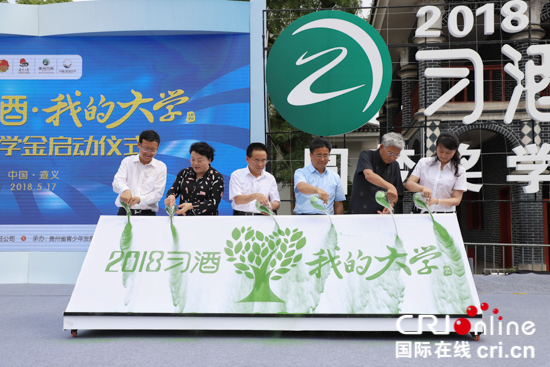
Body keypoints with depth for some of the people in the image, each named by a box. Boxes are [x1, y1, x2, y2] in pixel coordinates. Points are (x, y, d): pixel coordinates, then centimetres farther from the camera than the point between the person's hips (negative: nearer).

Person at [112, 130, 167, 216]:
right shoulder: (127, 161, 11)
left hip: (148, 213, 0)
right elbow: (117, 183, -3)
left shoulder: (161, 167, 9)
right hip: (125, 212, 0)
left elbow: (158, 193, 1)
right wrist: (125, 190, -27)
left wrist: (139, 199, -18)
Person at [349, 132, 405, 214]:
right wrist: (390, 187, -37)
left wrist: (391, 204, -3)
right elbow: (369, 175, -23)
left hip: (382, 214, 4)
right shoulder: (366, 155, -3)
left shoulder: (395, 165, 14)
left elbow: (396, 194, 19)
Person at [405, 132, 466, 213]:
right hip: (420, 212, 1)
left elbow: (457, 200, 0)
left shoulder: (459, 171, 5)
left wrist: (437, 201, -19)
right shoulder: (424, 162, 8)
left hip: (445, 216, -1)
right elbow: (409, 184, 1)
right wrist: (423, 188, -21)